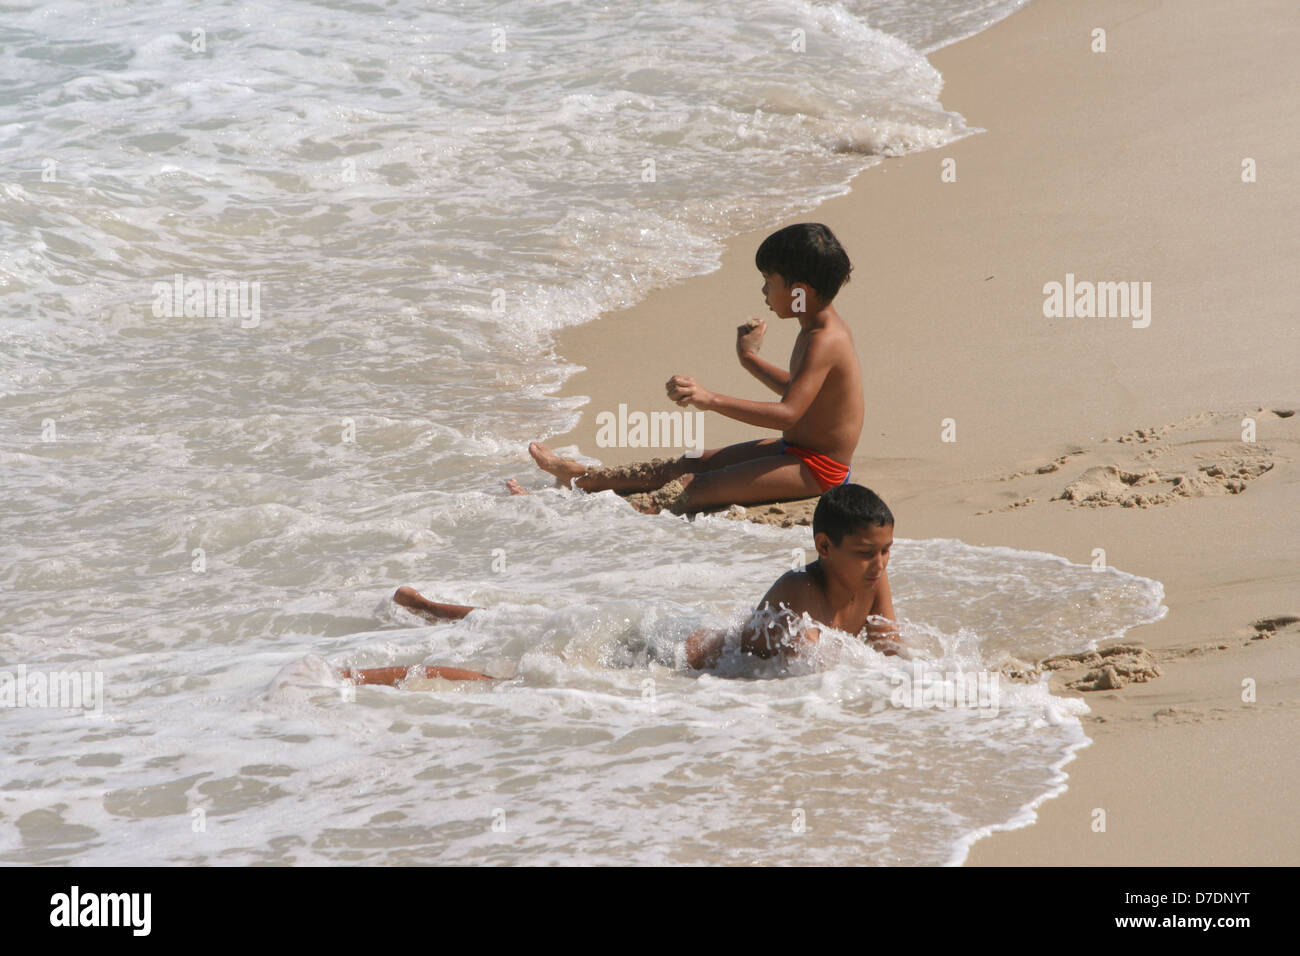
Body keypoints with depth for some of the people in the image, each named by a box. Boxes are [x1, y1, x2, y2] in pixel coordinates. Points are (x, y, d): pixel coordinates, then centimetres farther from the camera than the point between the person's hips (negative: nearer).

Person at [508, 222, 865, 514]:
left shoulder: (823, 342, -24)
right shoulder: (825, 326, 9)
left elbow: (789, 413, -36)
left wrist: (712, 400, -41)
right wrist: (750, 358, 31)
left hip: (815, 469, -10)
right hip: (794, 450, 10)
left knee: (696, 487, -16)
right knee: (690, 464, 13)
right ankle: (583, 477, 21)